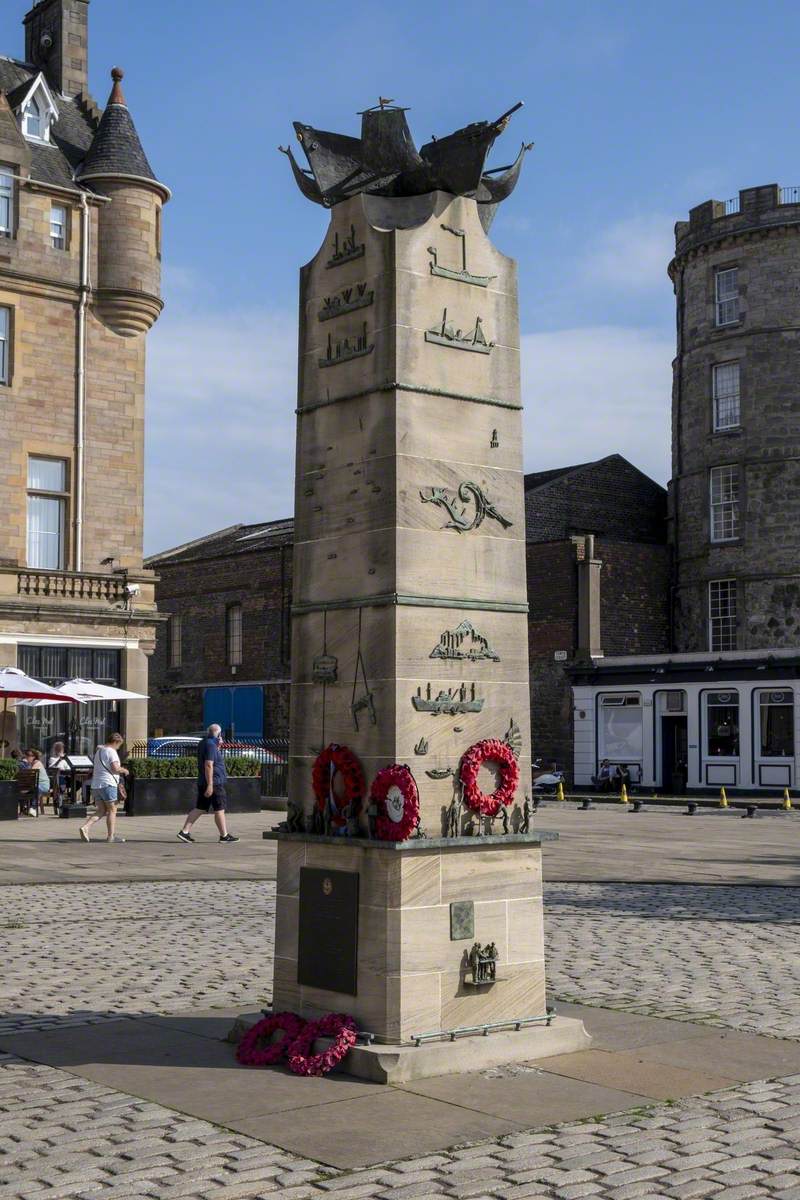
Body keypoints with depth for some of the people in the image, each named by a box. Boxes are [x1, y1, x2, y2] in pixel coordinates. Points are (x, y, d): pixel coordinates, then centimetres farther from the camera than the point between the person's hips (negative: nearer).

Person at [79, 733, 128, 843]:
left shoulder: (99, 751, 19)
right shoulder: (111, 752, -8)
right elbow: (115, 768, -18)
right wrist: (124, 770, 1)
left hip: (95, 785, 8)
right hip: (107, 784, -8)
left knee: (101, 811, 9)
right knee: (112, 810, 0)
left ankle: (85, 828, -9)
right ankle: (111, 836, -1)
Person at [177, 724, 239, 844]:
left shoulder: (203, 743, 14)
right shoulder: (211, 745, -16)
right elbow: (208, 765, -23)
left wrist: (218, 747, 18)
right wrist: (210, 785, -26)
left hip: (203, 783, 9)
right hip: (214, 782, -9)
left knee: (199, 809, 8)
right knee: (219, 810, 0)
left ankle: (184, 831, 2)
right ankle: (224, 836, 7)